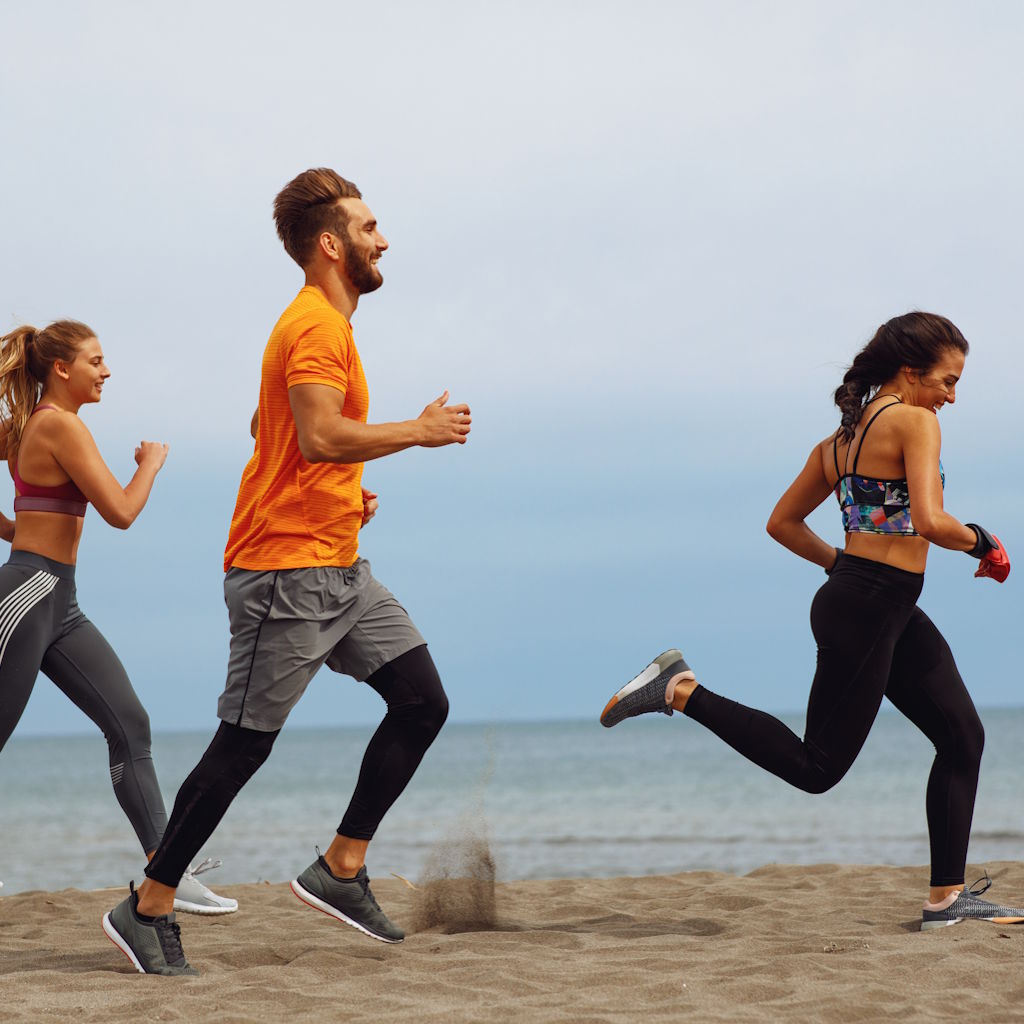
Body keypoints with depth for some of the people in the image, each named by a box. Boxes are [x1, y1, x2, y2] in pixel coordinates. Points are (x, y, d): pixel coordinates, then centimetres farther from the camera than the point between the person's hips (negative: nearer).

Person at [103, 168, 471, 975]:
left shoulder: (326, 324, 18)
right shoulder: (316, 326, -14)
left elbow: (265, 426, 28)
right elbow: (322, 436, -28)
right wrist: (422, 430, -18)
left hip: (337, 567, 10)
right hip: (288, 570, -10)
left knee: (423, 703, 5)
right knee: (244, 744, -6)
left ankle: (342, 870, 11)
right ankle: (146, 910, 4)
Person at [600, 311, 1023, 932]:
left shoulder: (843, 437, 15)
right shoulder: (915, 421, -11)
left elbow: (784, 523, 20)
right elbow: (931, 521, -24)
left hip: (893, 613, 10)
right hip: (869, 611, -10)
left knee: (963, 735, 10)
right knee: (817, 767, -3)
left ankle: (948, 897, 11)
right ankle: (682, 692, -1)